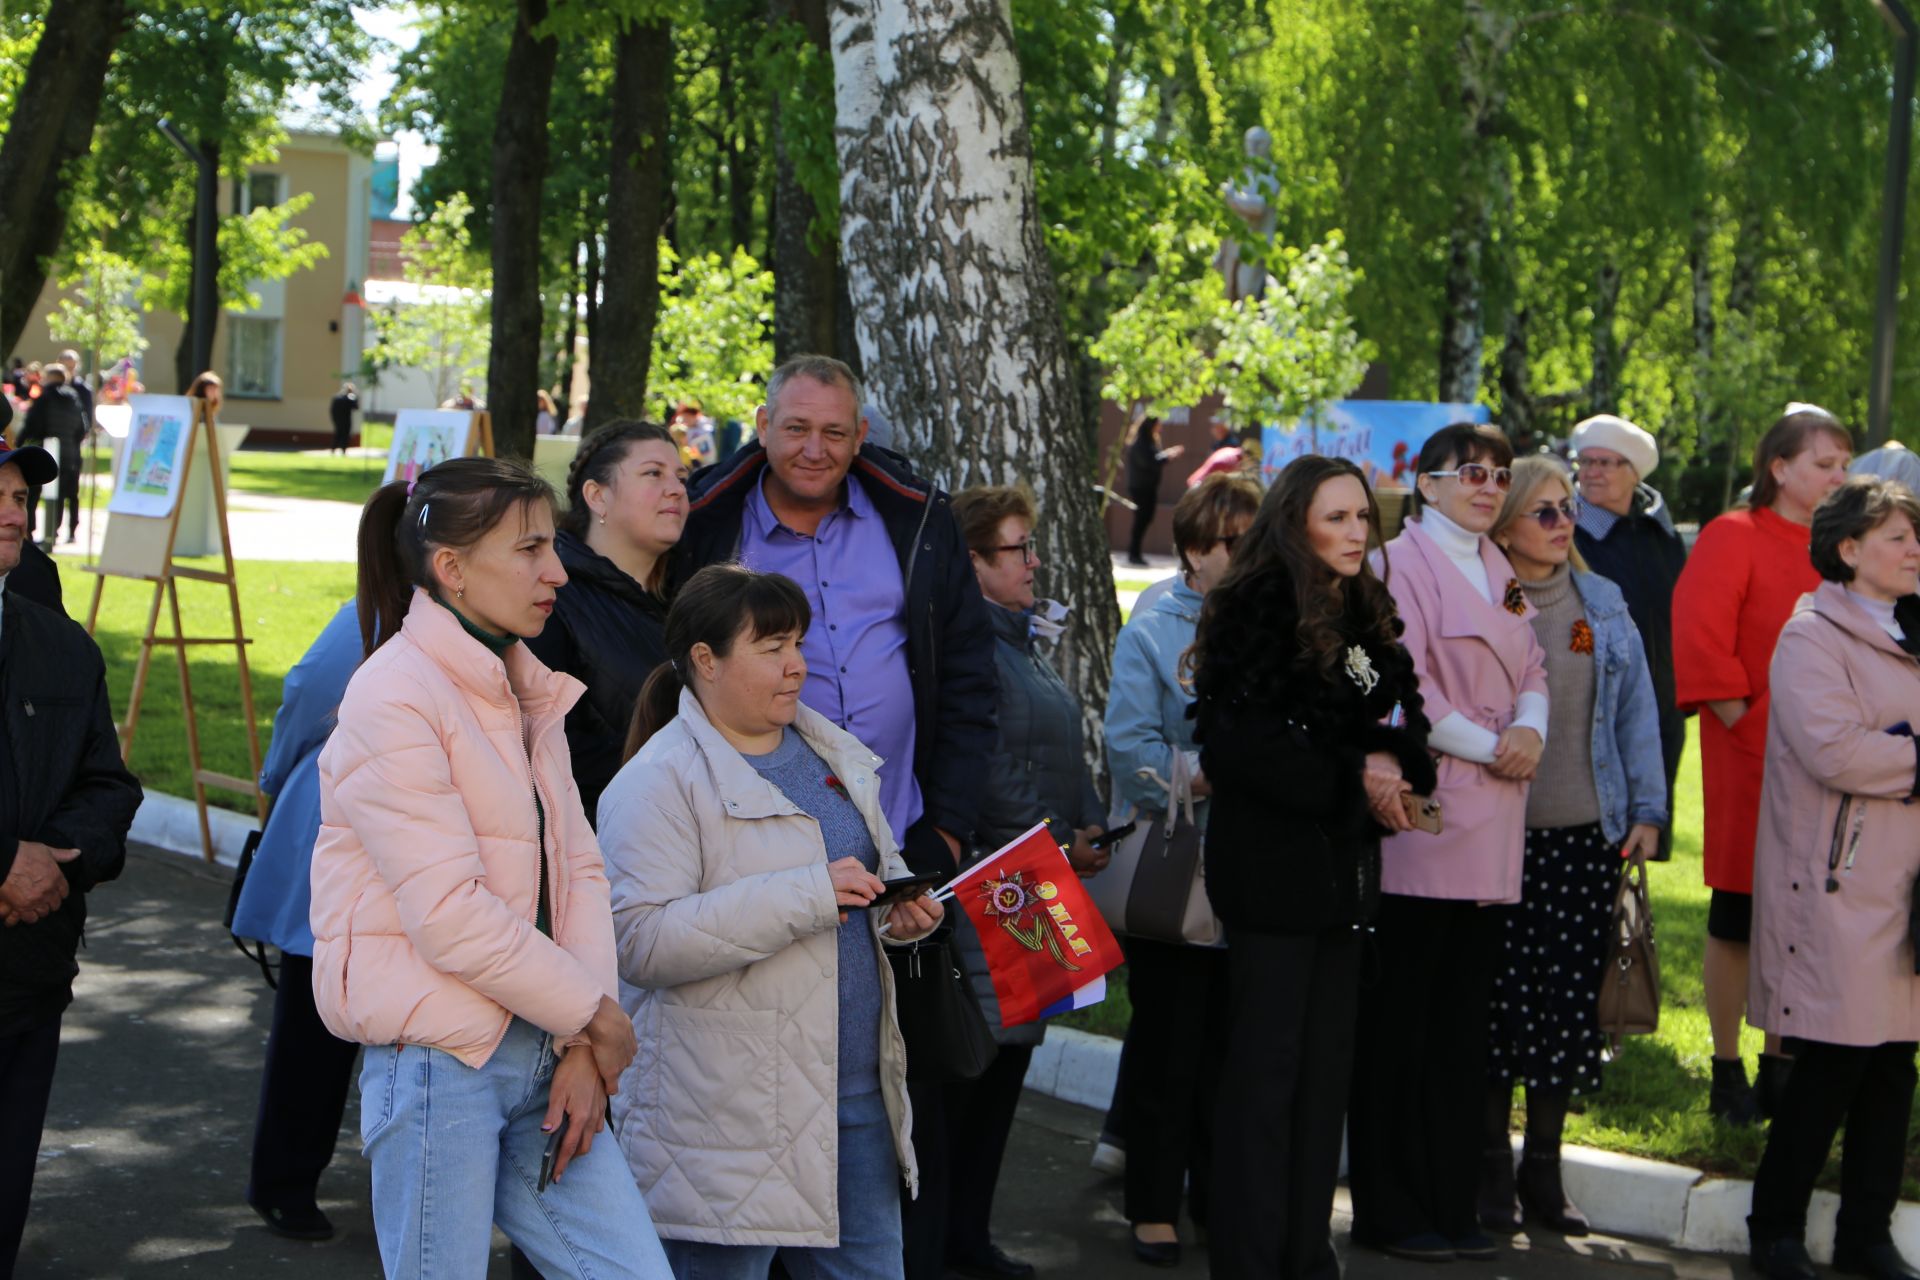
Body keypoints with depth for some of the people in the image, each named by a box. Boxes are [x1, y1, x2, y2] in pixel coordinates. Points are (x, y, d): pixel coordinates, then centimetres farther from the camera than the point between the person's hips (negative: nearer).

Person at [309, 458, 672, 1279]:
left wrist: (583, 1048, -3)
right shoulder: (395, 696, -13)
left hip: (541, 1054, 7)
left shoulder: (525, 692, 12)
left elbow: (579, 869, 8)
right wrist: (593, 1013, -9)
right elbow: (449, 917, -19)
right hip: (440, 1058, -7)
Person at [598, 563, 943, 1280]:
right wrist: (806, 897, -26)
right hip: (729, 1116, -7)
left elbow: (879, 871, 27)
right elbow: (641, 940, -22)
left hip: (859, 1087, 7)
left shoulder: (830, 753, 13)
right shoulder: (657, 783, -12)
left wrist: (904, 911, 2)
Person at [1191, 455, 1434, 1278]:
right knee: (1265, 1068, -3)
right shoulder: (1253, 610, -10)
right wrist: (1352, 782, -15)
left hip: (1346, 867, 7)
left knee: (1328, 1068, 9)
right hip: (1272, 863, -7)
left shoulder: (1368, 616, 12)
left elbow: (1402, 720, 14)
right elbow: (1236, 745, -17)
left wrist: (1391, 761, -9)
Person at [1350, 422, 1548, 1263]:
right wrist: (1487, 748, -12)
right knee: (1399, 1023, -1)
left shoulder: (1500, 573, 18)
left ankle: (1452, 1203, 18)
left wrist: (1530, 729, -4)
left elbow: (1531, 669, 16)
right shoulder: (1402, 562, -7)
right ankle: (1389, 1211, 6)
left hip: (1489, 830, 8)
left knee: (1463, 1023, 11)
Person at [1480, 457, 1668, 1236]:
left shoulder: (1603, 605, 9)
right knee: (1501, 1004, -1)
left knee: (1571, 1005, 7)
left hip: (1588, 838, 4)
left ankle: (1543, 1169, 20)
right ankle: (1492, 1168, 14)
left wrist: (1646, 809, 9)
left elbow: (1636, 709, 14)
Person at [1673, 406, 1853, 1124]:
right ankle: (1726, 1071, 13)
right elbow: (1699, 643, -14)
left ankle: (1779, 1063, 21)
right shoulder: (1733, 539, -6)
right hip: (1750, 761, -5)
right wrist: (1743, 722, -14)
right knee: (1737, 920, 3)